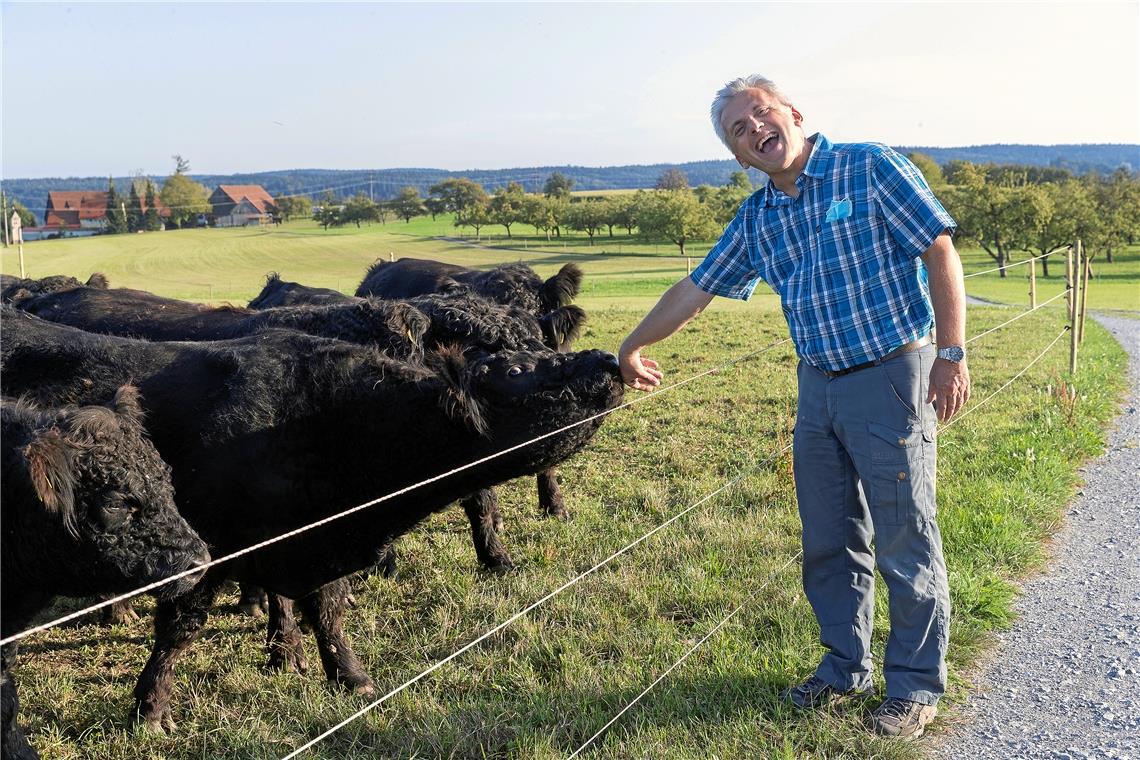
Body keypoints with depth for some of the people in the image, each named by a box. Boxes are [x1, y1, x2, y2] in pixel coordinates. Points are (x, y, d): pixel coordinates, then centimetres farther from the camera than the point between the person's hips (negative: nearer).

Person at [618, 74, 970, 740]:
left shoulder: (871, 169, -7)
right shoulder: (757, 219, 10)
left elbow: (941, 253, -10)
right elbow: (695, 291, 18)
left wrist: (952, 354, -16)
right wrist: (632, 349, 26)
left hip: (891, 378, -6)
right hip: (817, 387, 6)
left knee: (905, 543, 2)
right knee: (829, 544, 13)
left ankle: (917, 684, 18)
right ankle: (845, 668, 30)